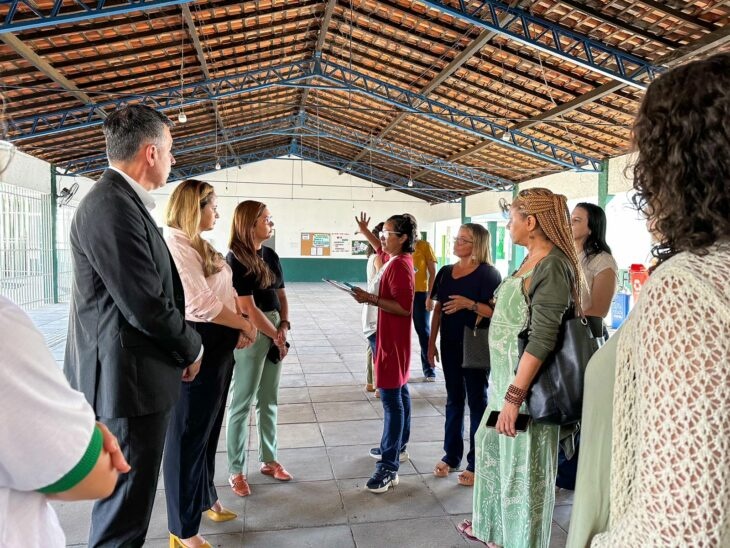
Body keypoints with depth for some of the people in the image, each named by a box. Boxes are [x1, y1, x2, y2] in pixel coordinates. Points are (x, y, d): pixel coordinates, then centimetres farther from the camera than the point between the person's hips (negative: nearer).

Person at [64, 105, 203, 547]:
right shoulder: (111, 206, -22)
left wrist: (184, 344, 7)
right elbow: (147, 305, -24)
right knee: (126, 512, 6)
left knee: (131, 499, 24)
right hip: (130, 380, -10)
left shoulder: (122, 200, 11)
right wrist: (192, 348, -8)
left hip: (135, 376, 10)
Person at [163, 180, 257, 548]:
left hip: (218, 346, 10)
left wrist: (238, 330, 1)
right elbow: (200, 304, -24)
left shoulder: (198, 244, 15)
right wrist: (245, 325, -11)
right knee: (189, 434, 3)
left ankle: (204, 499, 40)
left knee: (208, 428, 21)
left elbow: (221, 294, 16)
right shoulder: (176, 244, -17)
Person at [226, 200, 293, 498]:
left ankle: (268, 460, 29)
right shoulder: (236, 259, -12)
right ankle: (236, 470, 15)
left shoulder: (271, 255, 10)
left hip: (274, 332, 7)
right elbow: (248, 308, -15)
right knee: (242, 403, 3)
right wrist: (276, 337, -9)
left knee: (269, 401, 15)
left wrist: (284, 327, -4)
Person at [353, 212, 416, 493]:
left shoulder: (399, 266, -21)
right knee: (399, 392, 18)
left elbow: (405, 308, -27)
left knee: (391, 399, -9)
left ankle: (389, 467, -4)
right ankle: (398, 446, 33)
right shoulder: (402, 258, 8)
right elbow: (382, 248, 33)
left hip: (393, 340, -11)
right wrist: (365, 231, 29)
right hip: (394, 339, 11)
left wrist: (371, 299, -25)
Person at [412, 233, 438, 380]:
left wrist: (430, 296, -10)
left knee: (424, 331, 3)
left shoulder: (424, 246, -3)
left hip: (420, 294, -3)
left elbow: (432, 272, -4)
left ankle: (429, 368, 13)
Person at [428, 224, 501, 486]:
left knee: (477, 401, 5)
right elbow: (438, 309, 11)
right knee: (453, 399, 14)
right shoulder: (446, 272, 7)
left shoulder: (488, 273, -10)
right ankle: (451, 456, 27)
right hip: (450, 345, 6)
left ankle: (476, 463, 16)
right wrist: (431, 343, 10)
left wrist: (470, 304, -28)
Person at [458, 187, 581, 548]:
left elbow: (543, 339, -25)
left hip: (528, 385, -10)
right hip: (507, 378, 10)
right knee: (492, 447, 23)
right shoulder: (531, 261, 9)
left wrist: (515, 395, -25)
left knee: (522, 469, 5)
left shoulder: (552, 265, -20)